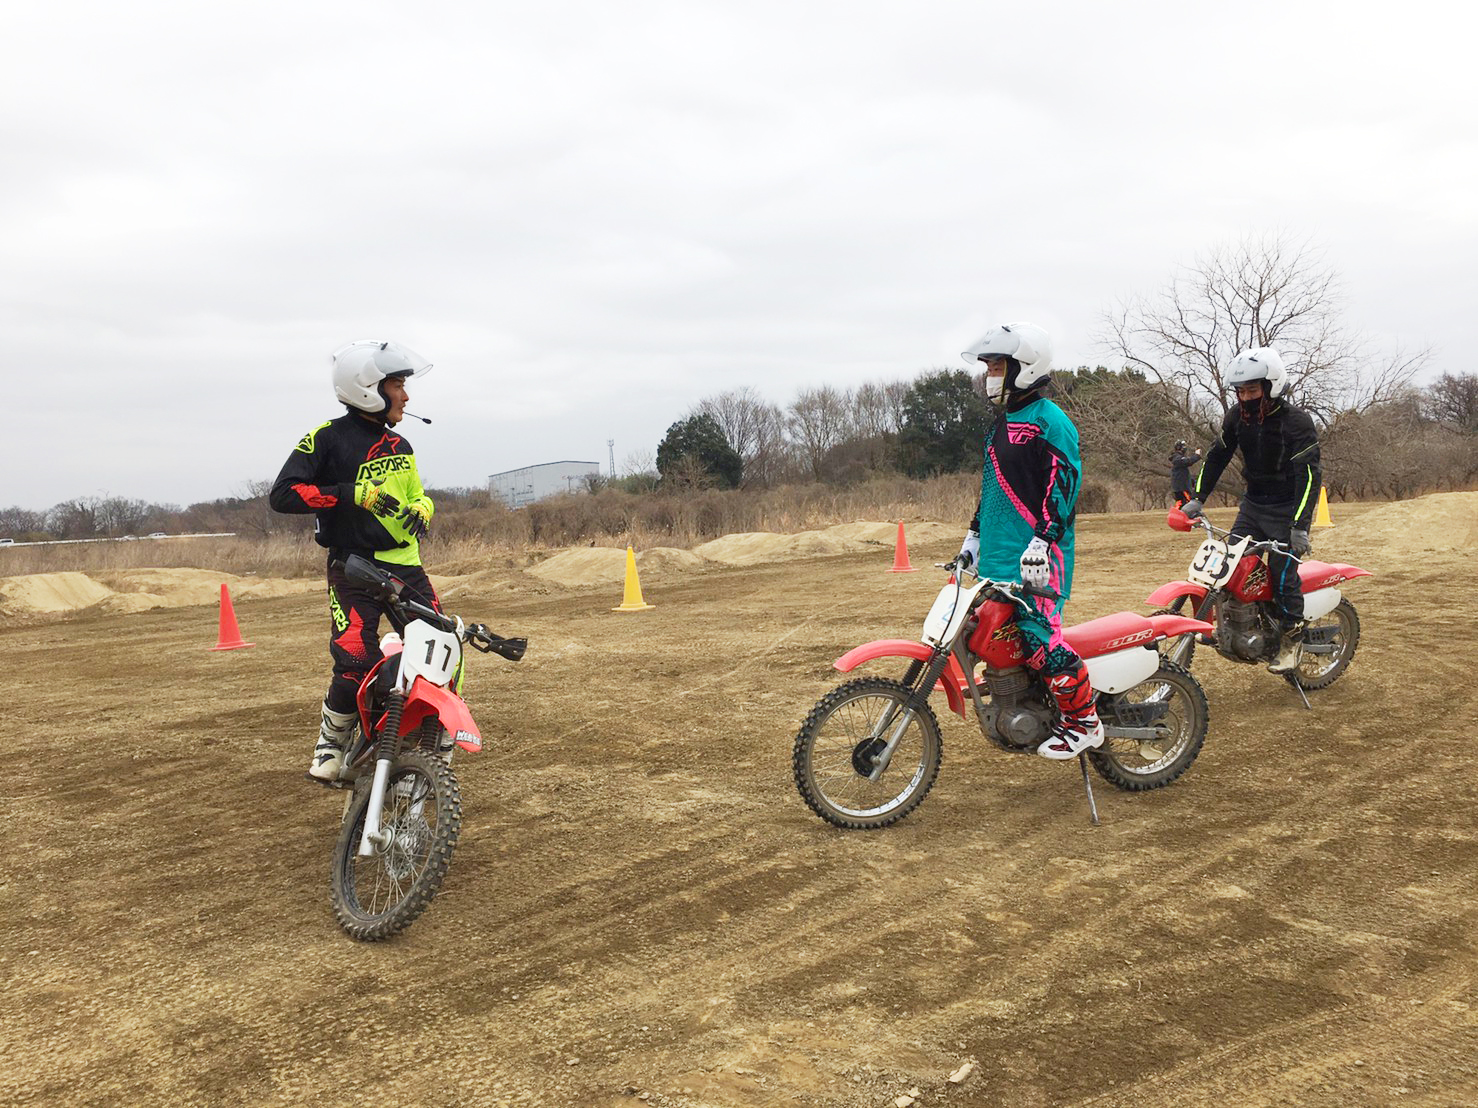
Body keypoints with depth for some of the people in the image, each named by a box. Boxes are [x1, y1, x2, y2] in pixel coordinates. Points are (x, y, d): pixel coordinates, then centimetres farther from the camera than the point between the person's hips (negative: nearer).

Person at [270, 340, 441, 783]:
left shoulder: (399, 446, 17)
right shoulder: (328, 438, -5)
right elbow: (281, 494, -13)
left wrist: (420, 510, 3)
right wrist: (354, 494, -20)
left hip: (405, 564, 6)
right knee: (356, 660, -20)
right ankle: (331, 743, 5)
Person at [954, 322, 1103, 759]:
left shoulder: (1047, 420, -9)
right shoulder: (1001, 424, 21)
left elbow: (1064, 483, -15)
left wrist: (1042, 542, -22)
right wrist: (974, 536, 27)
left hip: (1035, 559, -9)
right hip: (997, 557, 10)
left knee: (1039, 639, -14)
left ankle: (1084, 722, -3)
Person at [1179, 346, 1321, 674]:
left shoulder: (1297, 422, -21)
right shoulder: (1237, 416, -2)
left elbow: (1309, 475, -25)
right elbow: (1216, 457, 8)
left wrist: (1299, 525, -34)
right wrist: (1197, 498, -1)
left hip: (1288, 508, -6)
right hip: (1253, 504, 6)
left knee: (1283, 573, -10)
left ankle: (1292, 640, 5)